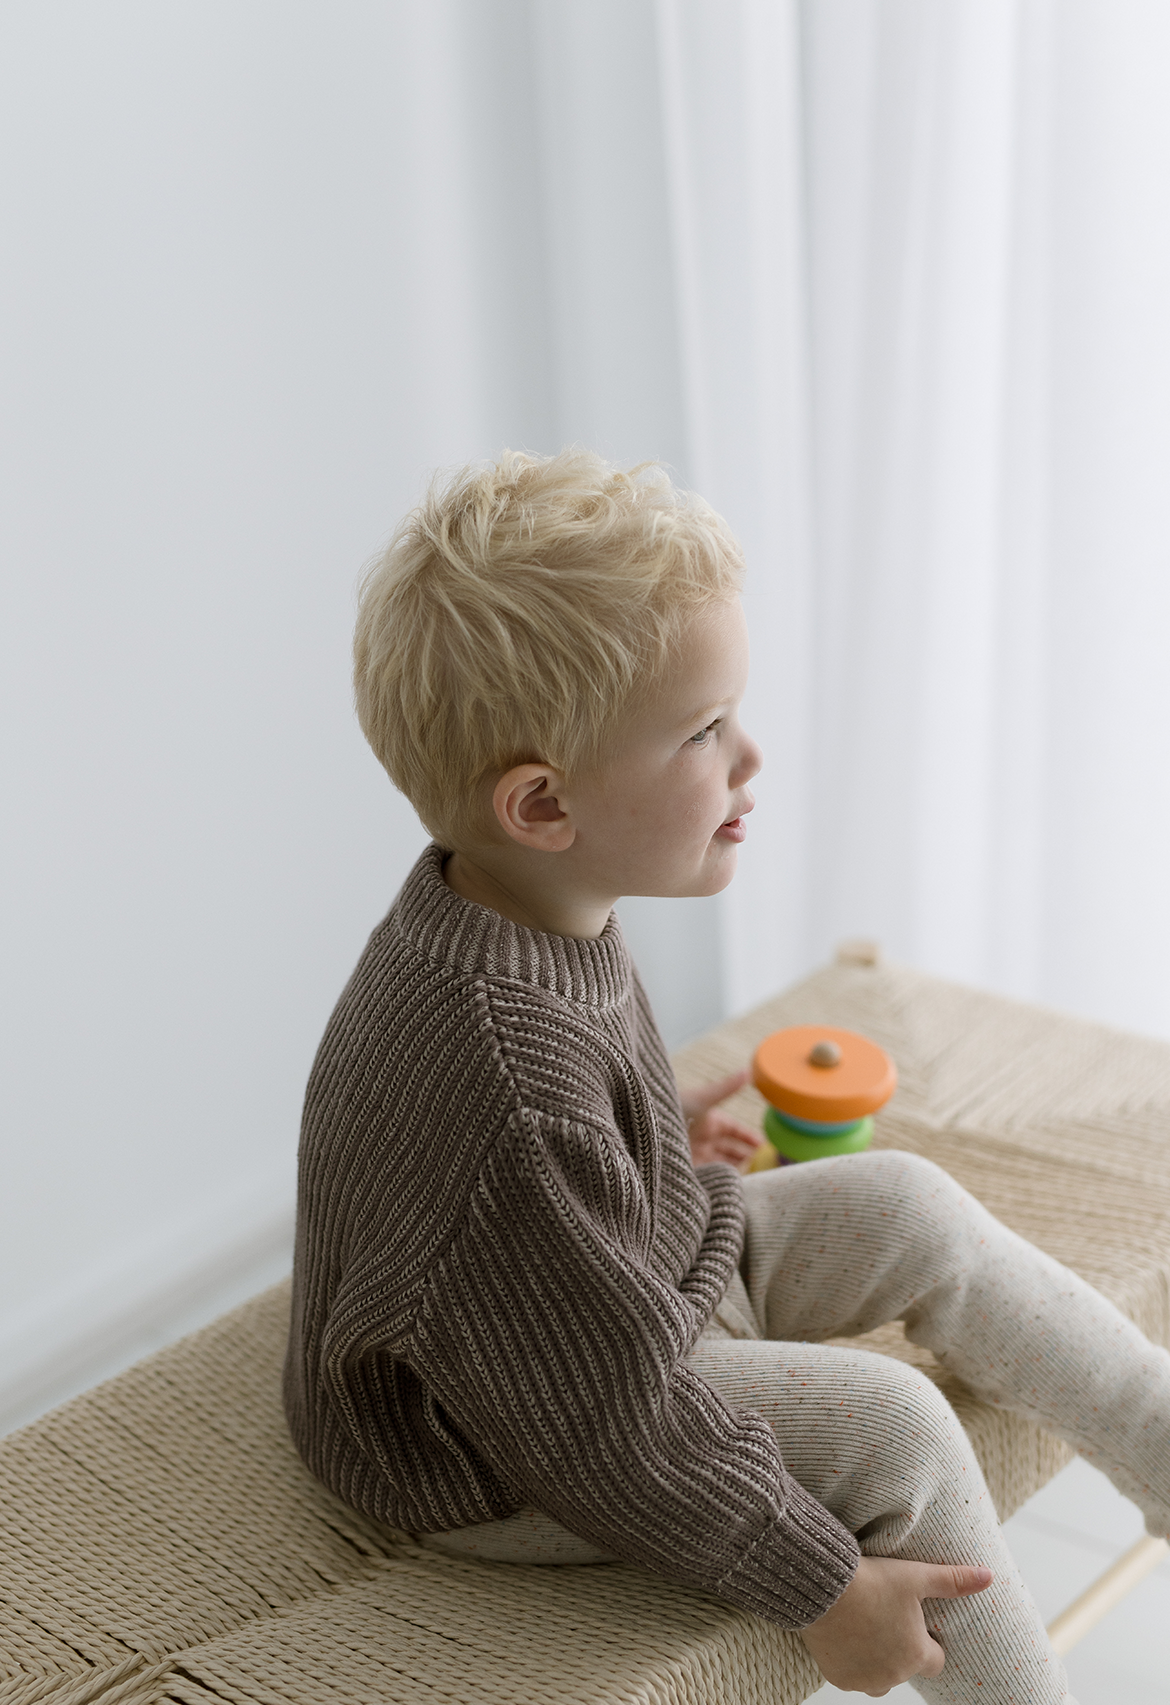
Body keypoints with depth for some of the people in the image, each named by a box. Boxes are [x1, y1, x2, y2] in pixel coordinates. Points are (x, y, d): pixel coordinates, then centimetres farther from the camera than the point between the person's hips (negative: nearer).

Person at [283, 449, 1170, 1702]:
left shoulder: (505, 915, -9)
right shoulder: (510, 1082, -39)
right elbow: (607, 1426, -31)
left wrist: (650, 1146, 29)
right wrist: (823, 1584, -20)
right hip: (496, 1467, -9)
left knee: (907, 1205, 3)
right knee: (889, 1424, -16)